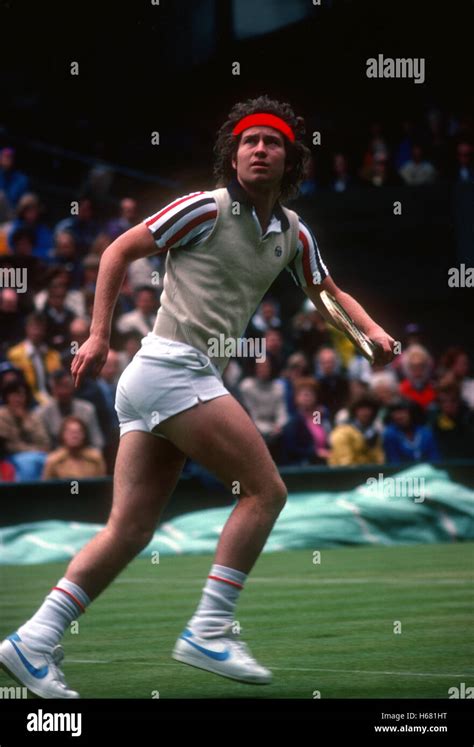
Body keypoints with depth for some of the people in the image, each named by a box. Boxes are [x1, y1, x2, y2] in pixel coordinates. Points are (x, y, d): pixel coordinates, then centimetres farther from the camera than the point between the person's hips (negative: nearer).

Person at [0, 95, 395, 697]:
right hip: (172, 368, -8)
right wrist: (98, 334, -6)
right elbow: (119, 251, 0)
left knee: (129, 530, 3)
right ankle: (209, 631, -7)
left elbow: (328, 293, 27)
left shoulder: (292, 233, 16)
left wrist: (372, 330, 7)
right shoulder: (206, 208, -5)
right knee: (265, 489, -9)